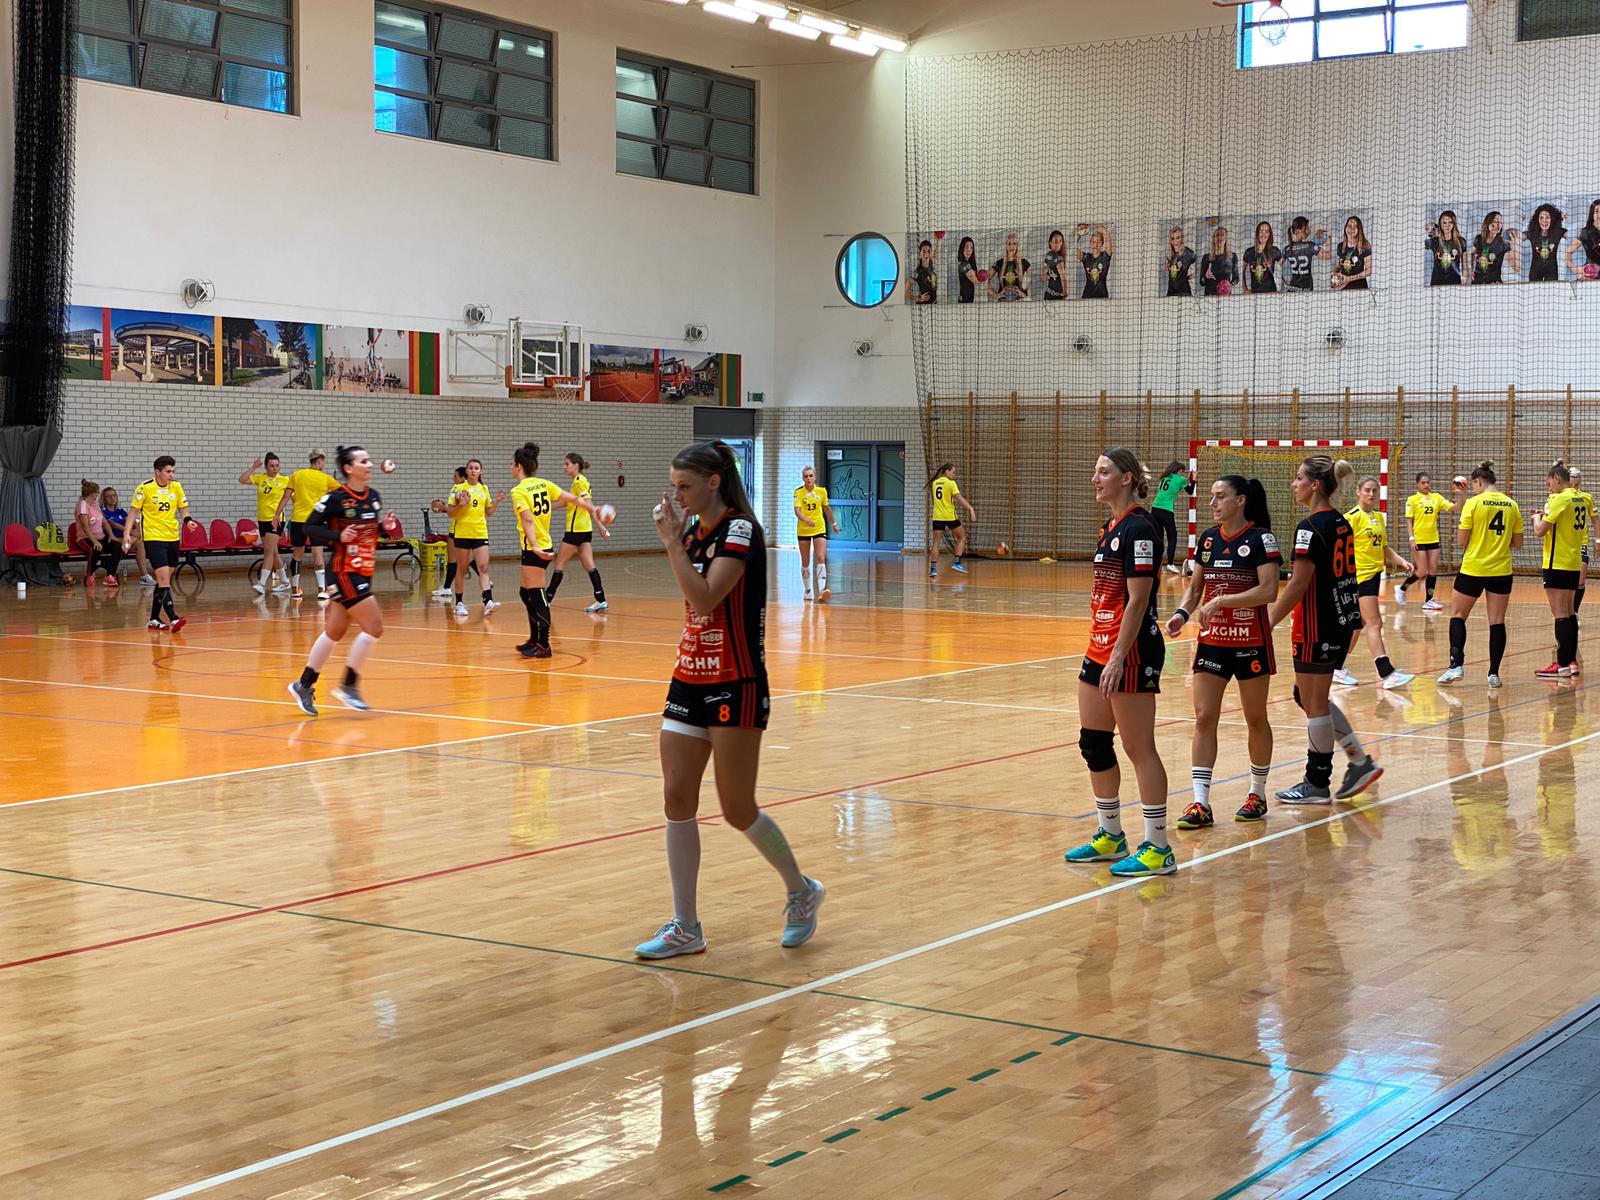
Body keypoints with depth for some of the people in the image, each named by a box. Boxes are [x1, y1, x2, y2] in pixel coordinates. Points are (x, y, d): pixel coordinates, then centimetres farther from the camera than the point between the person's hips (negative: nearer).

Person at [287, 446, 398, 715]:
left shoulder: (374, 496, 8)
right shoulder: (336, 498, -13)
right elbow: (309, 527, -9)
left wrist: (386, 527, -1)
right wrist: (338, 536, -23)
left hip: (364, 573, 8)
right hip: (344, 572, -8)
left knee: (335, 632, 13)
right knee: (374, 627, -13)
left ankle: (304, 686, 24)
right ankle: (348, 686, -2)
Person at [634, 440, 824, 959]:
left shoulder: (740, 531, -14)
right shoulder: (693, 531, 9)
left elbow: (705, 597, -26)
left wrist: (671, 540, -20)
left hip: (735, 686, -8)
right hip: (690, 680, 8)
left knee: (738, 810, -1)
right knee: (677, 799, 0)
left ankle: (802, 892, 23)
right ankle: (685, 928, 6)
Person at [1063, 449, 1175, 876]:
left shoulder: (1138, 528, -15)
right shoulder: (1112, 527, 14)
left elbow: (1137, 601, -19)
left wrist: (1118, 658, -22)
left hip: (1130, 654, -10)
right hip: (1099, 649, 10)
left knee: (1140, 749, -4)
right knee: (1093, 744, 13)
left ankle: (1158, 849, 3)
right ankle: (1110, 836, 26)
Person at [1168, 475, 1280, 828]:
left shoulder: (1260, 539, -10)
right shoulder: (1208, 539, 8)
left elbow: (1269, 590, -18)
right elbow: (1195, 587, 16)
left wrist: (1221, 601, -22)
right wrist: (1182, 613, -3)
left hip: (1250, 643, -5)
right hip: (1211, 641, 5)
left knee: (1255, 719, 9)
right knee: (1204, 718, -3)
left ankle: (1257, 794, 24)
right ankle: (1200, 803, -3)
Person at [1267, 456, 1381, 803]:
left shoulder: (1311, 528, -17)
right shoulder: (1342, 523, 10)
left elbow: (1298, 585, -20)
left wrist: (1268, 625, -17)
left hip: (1318, 627, -9)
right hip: (1344, 620, 9)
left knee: (1314, 704, 2)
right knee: (1308, 697, 18)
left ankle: (1317, 784, 11)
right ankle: (1360, 761, 16)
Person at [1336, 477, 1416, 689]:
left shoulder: (1378, 517, 14)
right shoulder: (1353, 517, -10)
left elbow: (1384, 547, 20)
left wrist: (1401, 562, 6)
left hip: (1374, 574, 8)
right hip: (1360, 575, -8)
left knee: (1359, 624, 13)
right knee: (1375, 623, -14)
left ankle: (1338, 669, 23)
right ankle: (1387, 673, -19)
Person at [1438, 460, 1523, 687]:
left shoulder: (1473, 503, -10)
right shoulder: (1511, 505, 3)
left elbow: (1461, 541, -10)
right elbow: (1517, 542, 7)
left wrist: (1459, 525, 9)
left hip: (1473, 569, -3)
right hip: (1501, 571, 3)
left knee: (1458, 615, 9)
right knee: (1497, 621, 6)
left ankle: (1456, 665, -5)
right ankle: (1494, 673, 5)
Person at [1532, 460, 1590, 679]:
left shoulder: (1561, 499, -16)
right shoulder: (1580, 498, 9)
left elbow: (1540, 530, -17)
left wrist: (1537, 517, 3)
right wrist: (1547, 514, 12)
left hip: (1558, 564, -9)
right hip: (1574, 563, 9)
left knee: (1560, 614, -7)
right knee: (1569, 613, 15)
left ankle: (1563, 665, -8)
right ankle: (1571, 660, 19)